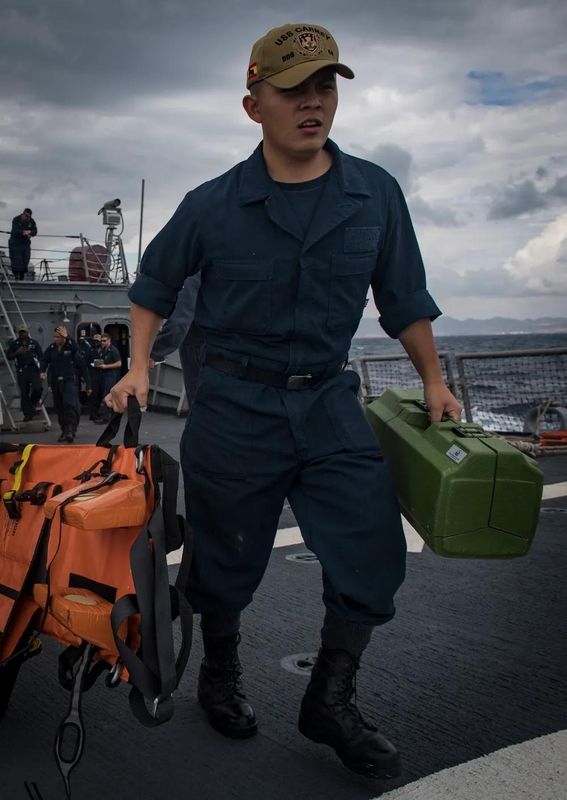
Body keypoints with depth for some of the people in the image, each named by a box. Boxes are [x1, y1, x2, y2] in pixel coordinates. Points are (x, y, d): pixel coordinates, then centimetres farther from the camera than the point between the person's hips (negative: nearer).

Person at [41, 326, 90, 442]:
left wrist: (88, 385, -7)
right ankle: (64, 430, 21)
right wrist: (43, 371, 1)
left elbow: (82, 366, -6)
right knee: (59, 408, 10)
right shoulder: (51, 348, 5)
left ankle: (71, 430, -21)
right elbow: (45, 360, 21)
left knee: (70, 404, -20)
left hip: (70, 381, -5)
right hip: (56, 382, 5)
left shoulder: (72, 347, -7)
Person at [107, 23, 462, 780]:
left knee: (373, 551, 0)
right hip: (233, 404, -2)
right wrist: (140, 367, 2)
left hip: (330, 402, 3)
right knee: (228, 555, 10)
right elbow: (154, 284, 10)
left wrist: (433, 380, 11)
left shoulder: (376, 194, -1)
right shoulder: (212, 205, -6)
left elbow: (404, 298, 9)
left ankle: (330, 702, 22)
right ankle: (220, 675, 39)